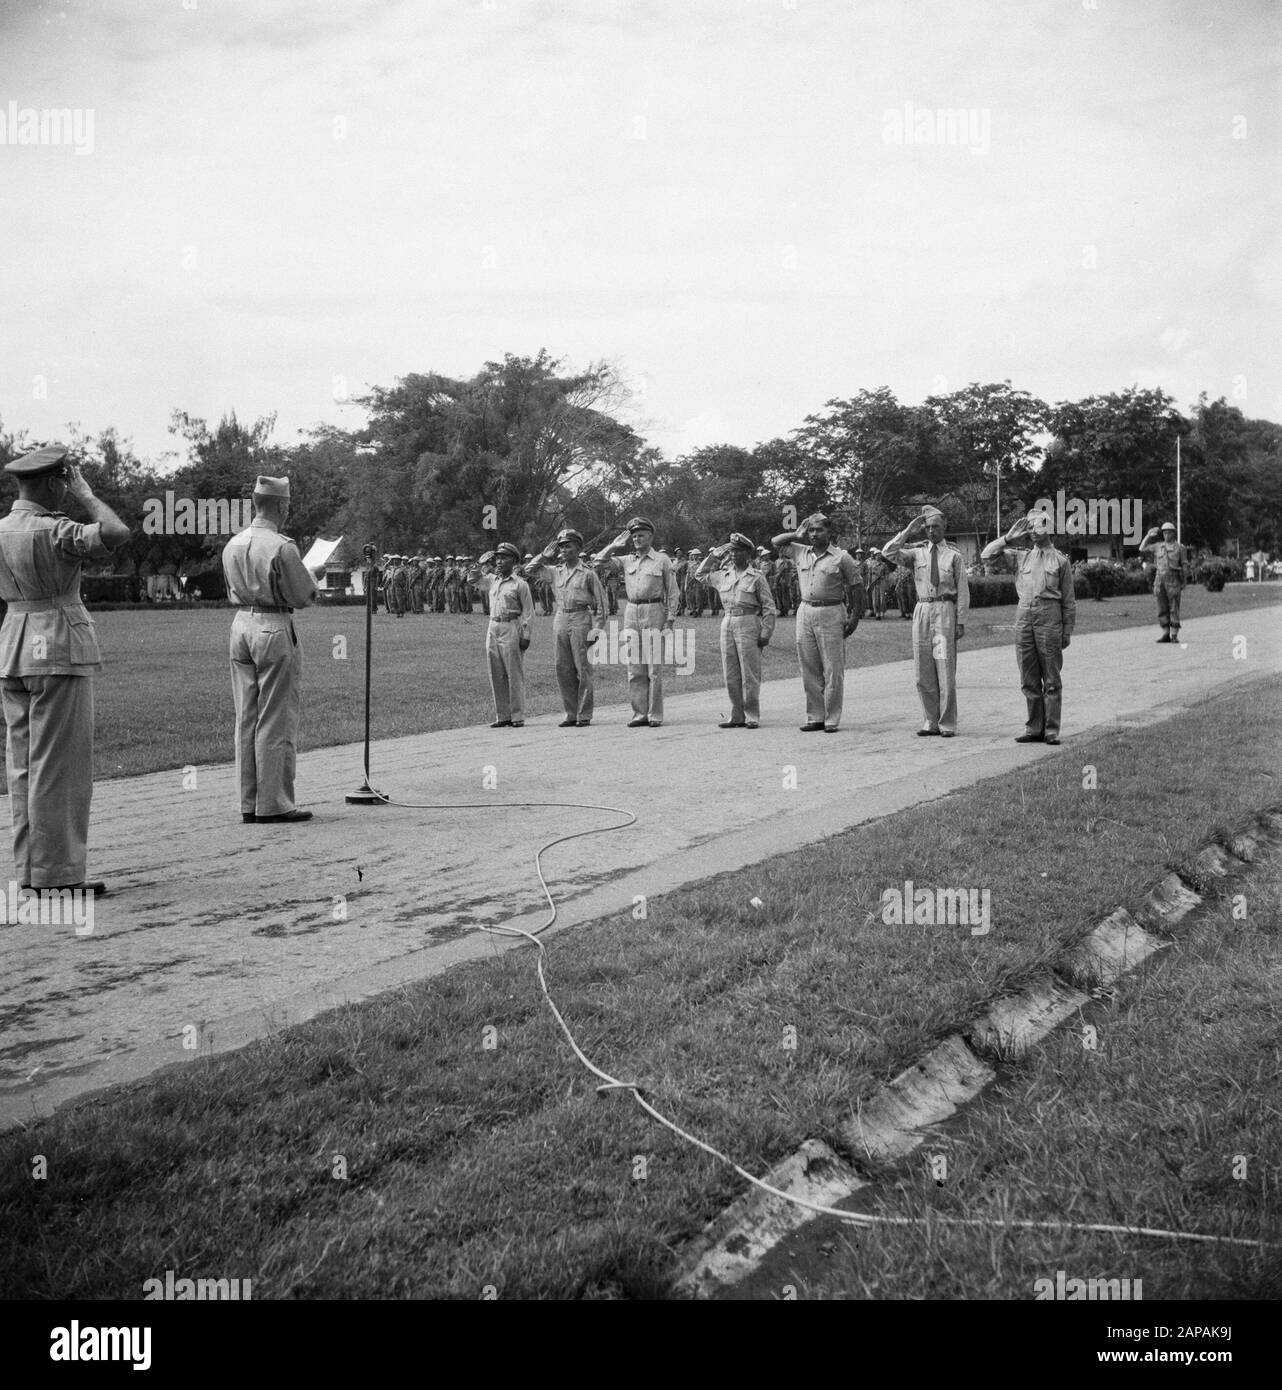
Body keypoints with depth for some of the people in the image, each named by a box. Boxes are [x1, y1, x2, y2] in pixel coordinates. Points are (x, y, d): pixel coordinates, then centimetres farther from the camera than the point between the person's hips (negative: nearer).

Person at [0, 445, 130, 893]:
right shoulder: (52, 531, -14)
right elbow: (117, 533, -27)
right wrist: (85, 494, -13)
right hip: (59, 650, -8)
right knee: (59, 766, -5)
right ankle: (57, 872, -3)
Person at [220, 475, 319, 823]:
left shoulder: (232, 545, 8)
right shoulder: (282, 547, -15)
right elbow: (304, 597, -11)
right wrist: (310, 576, 9)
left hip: (241, 624, 7)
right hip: (274, 627, -7)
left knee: (246, 720, 11)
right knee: (277, 721, -1)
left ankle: (249, 804, 16)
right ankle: (273, 804, 1)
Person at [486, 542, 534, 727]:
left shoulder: (520, 584, -4)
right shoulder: (493, 581, 14)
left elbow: (528, 612, -6)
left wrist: (526, 635, -10)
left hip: (511, 628, -6)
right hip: (493, 628, 6)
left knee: (514, 674, -4)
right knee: (496, 675, 6)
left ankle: (517, 716, 0)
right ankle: (502, 716, 11)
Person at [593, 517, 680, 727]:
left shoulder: (662, 560, 2)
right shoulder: (627, 561, 14)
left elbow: (672, 593, 1)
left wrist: (670, 621, -6)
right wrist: (617, 544, 13)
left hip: (653, 612, -4)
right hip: (631, 614, 5)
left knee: (654, 668, -5)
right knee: (634, 669, 4)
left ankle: (655, 715, -2)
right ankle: (640, 713, 8)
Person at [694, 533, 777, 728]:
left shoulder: (757, 577, -2)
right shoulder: (724, 576, 13)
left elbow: (769, 607, -3)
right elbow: (701, 574, 30)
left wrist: (765, 633, -10)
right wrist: (714, 556, 18)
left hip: (748, 625, -5)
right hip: (727, 624, 6)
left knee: (749, 674, -4)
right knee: (731, 675, 6)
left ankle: (752, 716, 3)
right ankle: (737, 716, 12)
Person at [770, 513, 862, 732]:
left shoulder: (842, 557, -1)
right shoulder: (800, 552, 11)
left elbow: (855, 586, 1)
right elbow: (776, 541, 21)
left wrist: (854, 615, -5)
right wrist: (798, 535, 11)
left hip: (831, 614, -5)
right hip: (805, 611, 5)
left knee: (832, 670, -4)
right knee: (809, 669, 6)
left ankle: (832, 719, 1)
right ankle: (815, 717, 13)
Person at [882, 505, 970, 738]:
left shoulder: (953, 556, 3)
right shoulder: (917, 552, 10)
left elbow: (963, 590, 2)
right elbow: (888, 553, -3)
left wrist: (961, 621, -4)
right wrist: (908, 531, -2)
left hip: (945, 611, -3)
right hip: (922, 610, 3)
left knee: (945, 670, -5)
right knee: (924, 671, 5)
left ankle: (947, 724, 1)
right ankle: (931, 721, 14)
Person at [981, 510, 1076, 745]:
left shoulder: (1060, 559, 6)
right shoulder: (1022, 557, 15)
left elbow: (1069, 600, 5)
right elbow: (987, 555, 13)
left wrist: (1067, 631, 0)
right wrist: (1009, 538, 6)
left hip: (1049, 616, -4)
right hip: (1024, 616, 4)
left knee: (1051, 679, 0)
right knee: (1028, 679, 6)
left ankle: (1051, 730, 3)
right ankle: (1034, 728, 13)